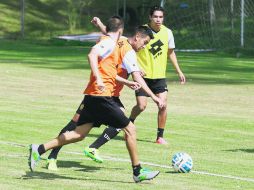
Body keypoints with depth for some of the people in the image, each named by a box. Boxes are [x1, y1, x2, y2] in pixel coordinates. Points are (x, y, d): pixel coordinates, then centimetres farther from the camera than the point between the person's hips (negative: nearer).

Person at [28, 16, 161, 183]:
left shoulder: (107, 43, 22)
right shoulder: (109, 43, -7)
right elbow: (92, 55, -26)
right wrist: (98, 79, -34)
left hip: (92, 97, 9)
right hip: (101, 96, -9)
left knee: (79, 134, 7)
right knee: (130, 129, -2)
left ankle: (39, 150, 3)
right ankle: (138, 172, 2)